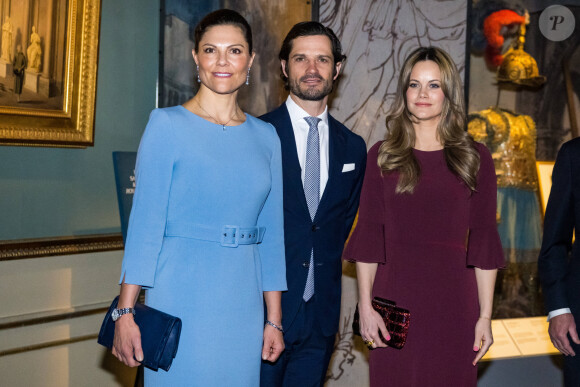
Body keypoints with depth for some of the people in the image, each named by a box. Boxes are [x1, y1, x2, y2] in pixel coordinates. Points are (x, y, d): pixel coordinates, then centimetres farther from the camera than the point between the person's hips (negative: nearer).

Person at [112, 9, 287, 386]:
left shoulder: (265, 136, 8)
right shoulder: (168, 124, -4)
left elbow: (272, 233, 10)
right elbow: (145, 222, -7)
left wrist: (274, 319, 9)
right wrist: (126, 312, -12)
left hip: (242, 305, 4)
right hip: (179, 298, -4)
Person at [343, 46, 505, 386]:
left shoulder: (476, 157, 4)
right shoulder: (382, 155, 5)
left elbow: (483, 240, 2)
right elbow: (368, 236, 3)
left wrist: (485, 316, -2)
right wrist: (365, 306, -4)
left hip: (453, 301, 0)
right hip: (394, 298, 0)